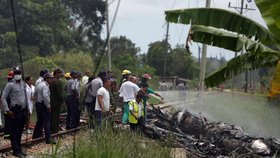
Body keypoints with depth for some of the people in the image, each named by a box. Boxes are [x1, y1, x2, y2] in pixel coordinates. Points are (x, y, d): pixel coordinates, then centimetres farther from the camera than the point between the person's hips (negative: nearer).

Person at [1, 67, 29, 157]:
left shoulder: (23, 84, 12)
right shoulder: (10, 85, -7)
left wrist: (27, 109, 15)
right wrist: (7, 110, -13)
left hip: (23, 111, 6)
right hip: (15, 111, -6)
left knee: (20, 132, 13)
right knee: (14, 132, -1)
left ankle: (19, 149, 21)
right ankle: (15, 150, 2)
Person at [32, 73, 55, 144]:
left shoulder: (39, 85, 13)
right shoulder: (45, 86, -17)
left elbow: (35, 94, 21)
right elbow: (45, 96, -27)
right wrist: (48, 106, -22)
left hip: (38, 104, 10)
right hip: (44, 105, -10)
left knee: (39, 121, 20)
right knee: (47, 122, -8)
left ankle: (36, 136, 28)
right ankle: (48, 139, -10)